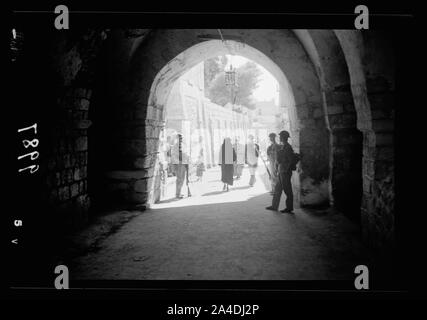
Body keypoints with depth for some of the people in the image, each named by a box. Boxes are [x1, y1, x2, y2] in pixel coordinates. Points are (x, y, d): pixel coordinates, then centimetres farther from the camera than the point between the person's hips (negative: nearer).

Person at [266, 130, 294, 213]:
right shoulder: (282, 147, 14)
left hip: (285, 171, -10)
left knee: (287, 190, 0)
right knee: (277, 189, 13)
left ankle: (289, 208, 9)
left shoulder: (287, 147, -15)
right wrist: (279, 170, 18)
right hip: (281, 171, 10)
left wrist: (285, 170, -20)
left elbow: (290, 160, -19)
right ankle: (274, 206, 21)